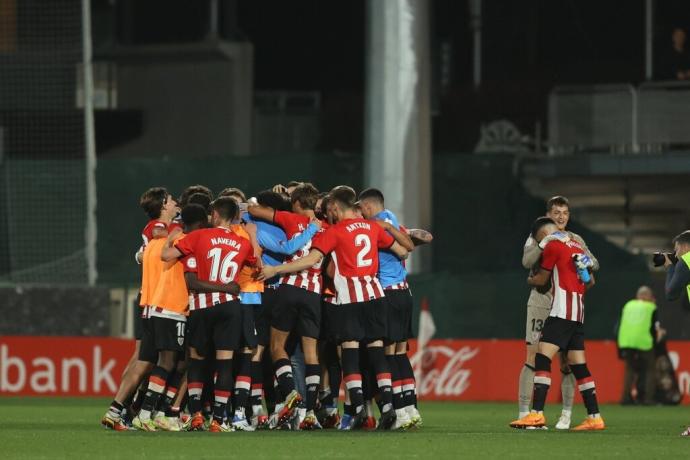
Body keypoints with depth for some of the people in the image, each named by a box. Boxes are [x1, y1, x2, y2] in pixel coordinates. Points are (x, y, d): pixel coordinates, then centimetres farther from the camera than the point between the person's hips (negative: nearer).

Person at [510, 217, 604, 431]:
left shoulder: (552, 245, -4)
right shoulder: (577, 246, 19)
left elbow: (541, 280, 4)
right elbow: (590, 281, 26)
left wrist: (530, 279, 25)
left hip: (561, 311, -8)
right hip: (579, 313, 8)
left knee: (542, 358, -13)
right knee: (578, 365, 10)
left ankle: (537, 414, -23)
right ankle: (594, 417, 8)